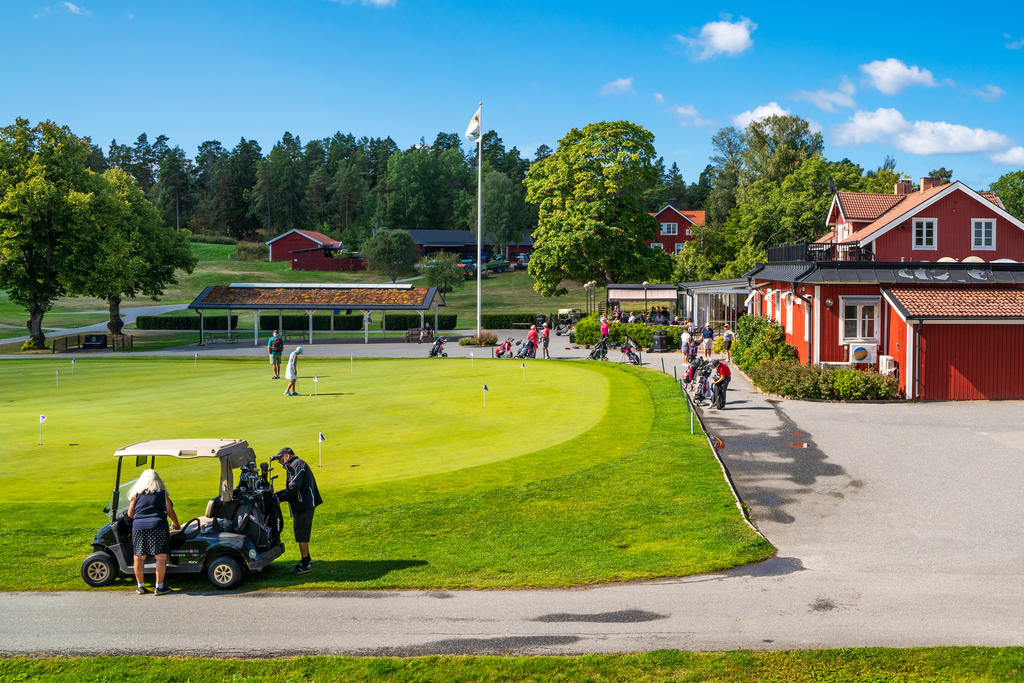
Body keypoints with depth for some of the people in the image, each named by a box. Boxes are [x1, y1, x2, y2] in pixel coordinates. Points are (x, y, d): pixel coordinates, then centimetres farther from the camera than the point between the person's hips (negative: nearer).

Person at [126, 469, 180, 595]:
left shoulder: (136, 493, 13)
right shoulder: (162, 492, 9)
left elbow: (130, 514, 13)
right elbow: (170, 511, 9)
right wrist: (176, 525, 25)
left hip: (138, 527, 2)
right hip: (158, 526, -2)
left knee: (139, 557, 11)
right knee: (161, 557, 0)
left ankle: (140, 586, 15)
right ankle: (159, 587, -2)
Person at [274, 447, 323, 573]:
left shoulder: (297, 464, -10)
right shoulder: (292, 467, 23)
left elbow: (294, 487, -19)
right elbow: (290, 488, 23)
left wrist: (280, 498, -13)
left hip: (304, 506, -10)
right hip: (302, 505, 10)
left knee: (301, 534, -7)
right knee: (301, 533, 17)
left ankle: (305, 564, -3)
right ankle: (306, 559, 26)